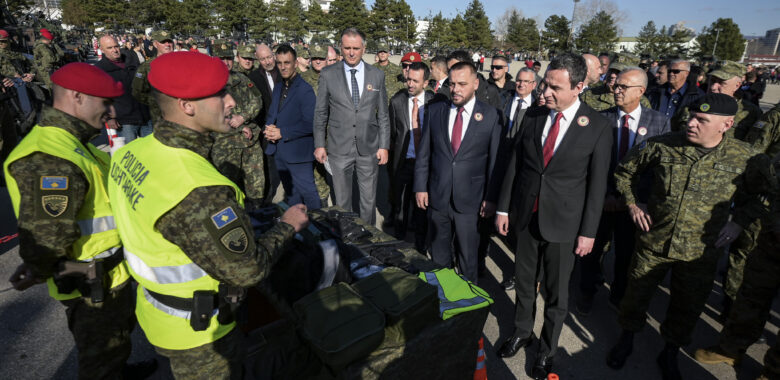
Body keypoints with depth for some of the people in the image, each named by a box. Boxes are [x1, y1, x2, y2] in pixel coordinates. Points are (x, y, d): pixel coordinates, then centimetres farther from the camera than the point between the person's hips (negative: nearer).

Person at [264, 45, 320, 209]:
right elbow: (271, 114, 21)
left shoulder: (305, 89, -12)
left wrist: (282, 133, -19)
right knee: (291, 195, 19)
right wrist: (269, 129, -2)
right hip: (279, 152, 8)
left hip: (298, 153, -8)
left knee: (308, 192, -1)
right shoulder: (278, 88, 14)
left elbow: (310, 124, -18)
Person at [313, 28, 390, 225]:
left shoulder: (377, 75, 4)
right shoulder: (328, 75, 1)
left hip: (369, 149, 1)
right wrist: (319, 144, 1)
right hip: (339, 149, -1)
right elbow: (320, 113, 5)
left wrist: (384, 146, 2)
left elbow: (383, 114, 6)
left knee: (369, 201, 10)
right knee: (342, 201, 9)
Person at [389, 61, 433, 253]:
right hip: (402, 162, 1)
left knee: (421, 205, 10)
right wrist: (390, 161, 5)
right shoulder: (397, 101, 0)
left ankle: (420, 245, 26)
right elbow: (391, 133, 5)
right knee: (400, 205, 12)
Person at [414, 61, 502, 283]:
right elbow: (424, 153, 7)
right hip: (437, 197, 3)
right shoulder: (434, 111, 4)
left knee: (468, 256, 11)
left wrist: (491, 198, -3)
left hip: (470, 200, -2)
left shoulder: (491, 116, -4)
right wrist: (420, 187, 2)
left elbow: (495, 160, -2)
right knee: (439, 255, 15)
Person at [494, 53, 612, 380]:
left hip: (563, 223, -3)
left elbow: (597, 183, -7)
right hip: (525, 216, 3)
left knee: (556, 291, 12)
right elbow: (514, 164, 3)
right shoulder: (533, 117, -1)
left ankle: (547, 349, 34)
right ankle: (522, 332, 41)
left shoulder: (598, 127, -10)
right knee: (523, 282, 18)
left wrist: (589, 231, -7)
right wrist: (504, 208, 3)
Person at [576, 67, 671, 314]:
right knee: (592, 249, 13)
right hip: (602, 199, 0)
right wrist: (605, 194, -14)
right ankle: (587, 292, 37)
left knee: (626, 255, 15)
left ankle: (618, 296, 39)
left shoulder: (659, 122, -3)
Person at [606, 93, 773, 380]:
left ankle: (670, 355, 41)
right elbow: (625, 170, 4)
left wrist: (739, 220, -4)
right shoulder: (663, 146, -11)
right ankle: (626, 340, 40)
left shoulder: (745, 158, -10)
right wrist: (632, 203, -2)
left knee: (687, 310, 16)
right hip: (653, 242, 0)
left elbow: (759, 195, 9)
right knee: (636, 295, 13)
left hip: (700, 252, 1)